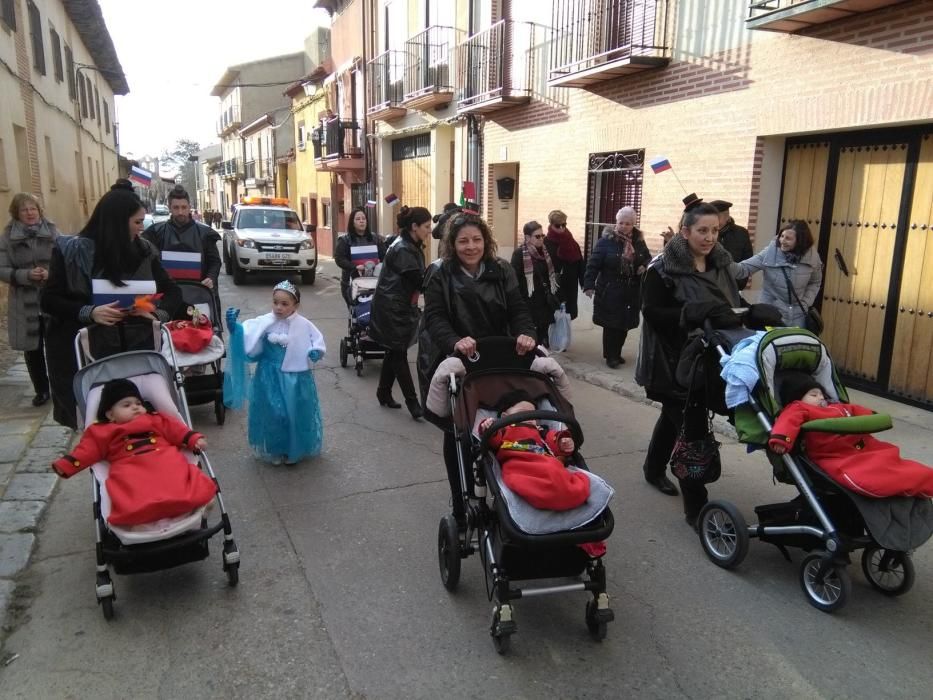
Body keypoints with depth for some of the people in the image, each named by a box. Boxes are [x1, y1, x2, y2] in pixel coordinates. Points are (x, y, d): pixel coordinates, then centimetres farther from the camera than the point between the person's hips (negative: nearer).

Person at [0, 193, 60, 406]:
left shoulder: (52, 232, 2)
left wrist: (52, 273, -19)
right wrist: (26, 275, -20)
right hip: (25, 304, 1)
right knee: (32, 350, 9)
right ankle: (41, 390, 23)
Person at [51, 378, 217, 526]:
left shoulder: (156, 420, 26)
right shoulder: (104, 432, 23)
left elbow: (175, 430, 17)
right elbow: (87, 450, 17)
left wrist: (194, 439, 0)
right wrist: (65, 465, 4)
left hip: (164, 460, 1)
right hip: (131, 469, -1)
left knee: (176, 477, -28)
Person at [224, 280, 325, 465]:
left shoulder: (304, 325, -6)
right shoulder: (264, 323, -10)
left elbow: (318, 341, 5)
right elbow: (245, 334, -21)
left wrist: (316, 351, -15)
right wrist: (233, 326, -40)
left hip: (296, 379, 1)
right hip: (270, 378, -1)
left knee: (296, 415, 11)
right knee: (272, 414, 5)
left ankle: (294, 451, 32)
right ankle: (273, 451, 28)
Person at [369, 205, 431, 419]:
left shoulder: (412, 247, 11)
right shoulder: (402, 250, -19)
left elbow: (416, 280, 11)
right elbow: (420, 281, -21)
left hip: (400, 307, 9)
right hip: (392, 309, -9)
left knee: (395, 352, 15)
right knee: (399, 354, -4)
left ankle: (384, 393, 27)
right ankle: (412, 402, 0)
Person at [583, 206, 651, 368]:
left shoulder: (639, 241, 4)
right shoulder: (606, 240, -11)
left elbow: (648, 259, 17)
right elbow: (593, 264, -12)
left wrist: (644, 266, -7)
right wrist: (589, 285, -19)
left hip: (631, 292, 5)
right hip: (610, 291, -5)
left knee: (625, 324, 12)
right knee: (611, 325, -1)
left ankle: (617, 353, 28)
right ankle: (610, 356, 13)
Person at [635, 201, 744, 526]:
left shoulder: (722, 262, 5)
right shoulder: (664, 267, -14)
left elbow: (731, 302, 16)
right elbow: (651, 311, -20)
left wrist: (735, 315, -6)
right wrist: (694, 312, -30)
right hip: (675, 361, -7)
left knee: (675, 416, 22)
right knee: (693, 427, -6)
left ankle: (654, 469, 46)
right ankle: (696, 507, 3)